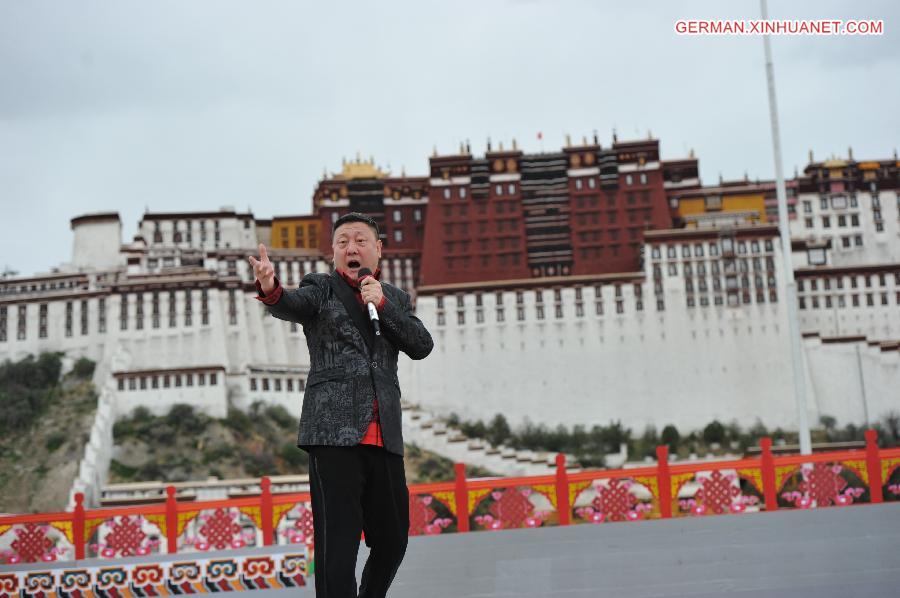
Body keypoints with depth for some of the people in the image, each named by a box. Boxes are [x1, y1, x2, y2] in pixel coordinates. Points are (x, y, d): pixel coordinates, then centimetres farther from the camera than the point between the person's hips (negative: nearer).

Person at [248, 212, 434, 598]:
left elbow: (422, 346, 6)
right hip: (335, 432, -5)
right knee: (337, 544, -9)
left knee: (393, 539, 12)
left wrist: (382, 304, -6)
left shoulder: (394, 298, 19)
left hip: (384, 436, 5)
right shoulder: (321, 288, 6)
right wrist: (270, 289, -40)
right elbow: (290, 305, -16)